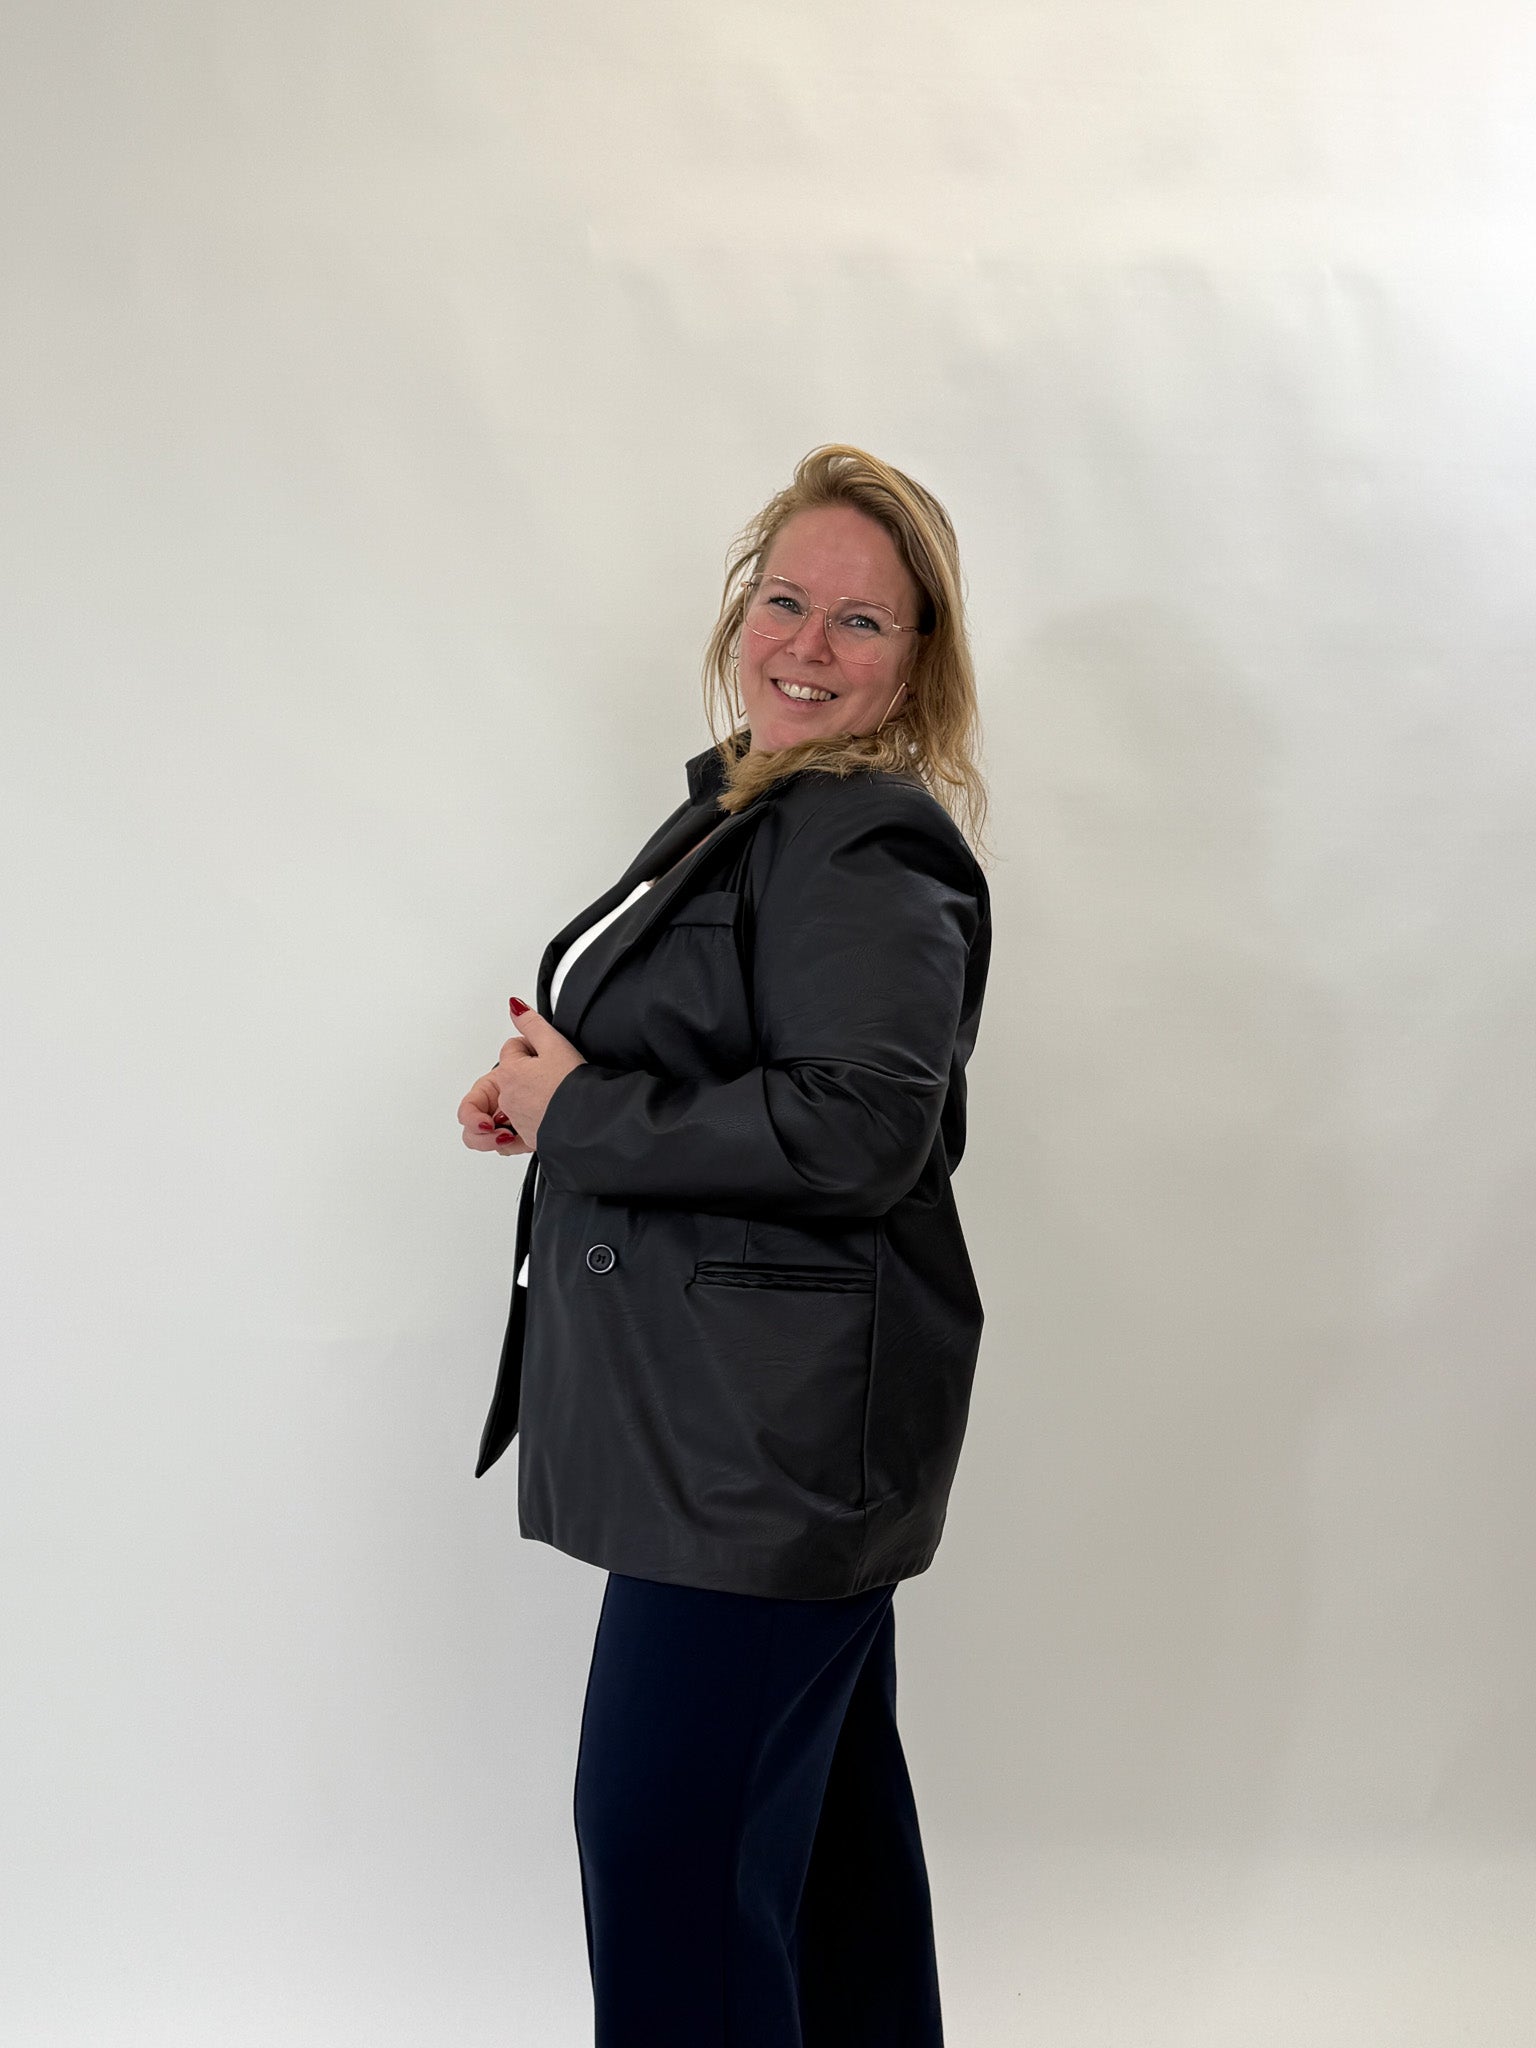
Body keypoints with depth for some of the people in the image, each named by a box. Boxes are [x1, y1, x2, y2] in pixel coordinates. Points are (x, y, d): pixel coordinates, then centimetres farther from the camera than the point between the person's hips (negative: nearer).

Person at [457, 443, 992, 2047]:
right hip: (737, 1407, 10)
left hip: (776, 1425, -10)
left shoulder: (870, 845, -16)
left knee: (669, 1837, -4)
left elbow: (856, 1132, -26)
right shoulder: (741, 806, 15)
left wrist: (576, 1116, -18)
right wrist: (550, 1091, 5)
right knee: (816, 1793, 21)